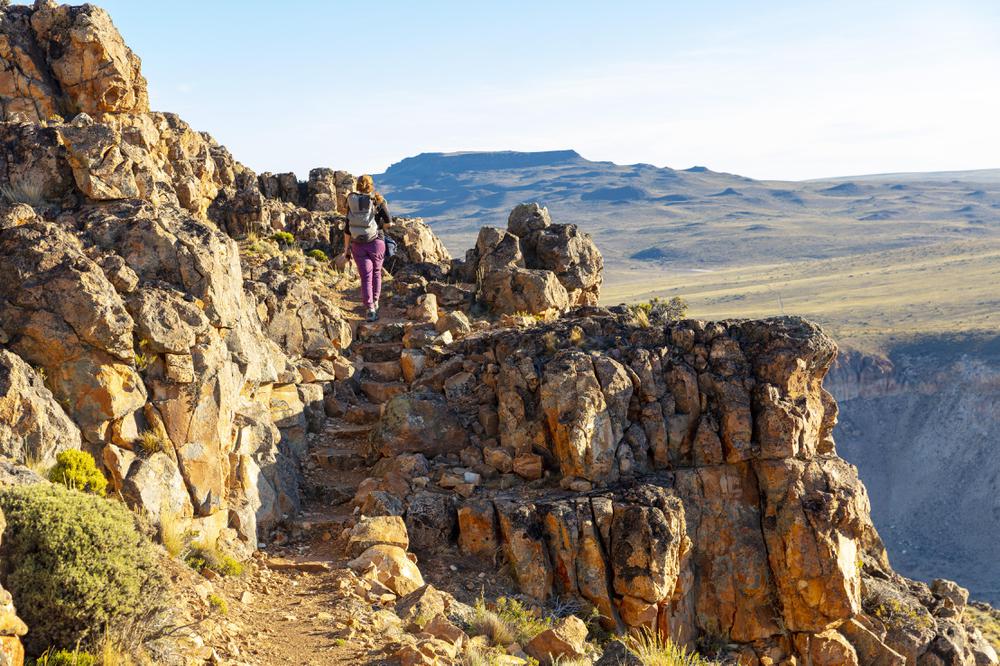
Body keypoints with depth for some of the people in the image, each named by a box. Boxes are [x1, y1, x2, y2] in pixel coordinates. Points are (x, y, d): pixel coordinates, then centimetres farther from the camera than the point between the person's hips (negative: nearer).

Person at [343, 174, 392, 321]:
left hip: (358, 244, 1)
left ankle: (370, 310, -10)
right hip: (376, 242, -1)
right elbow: (388, 221, -11)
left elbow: (347, 228, 2)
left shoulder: (352, 203, 3)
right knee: (376, 272, 21)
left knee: (366, 277, 2)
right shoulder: (377, 201, -3)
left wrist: (346, 248, 9)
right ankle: (375, 302, 31)